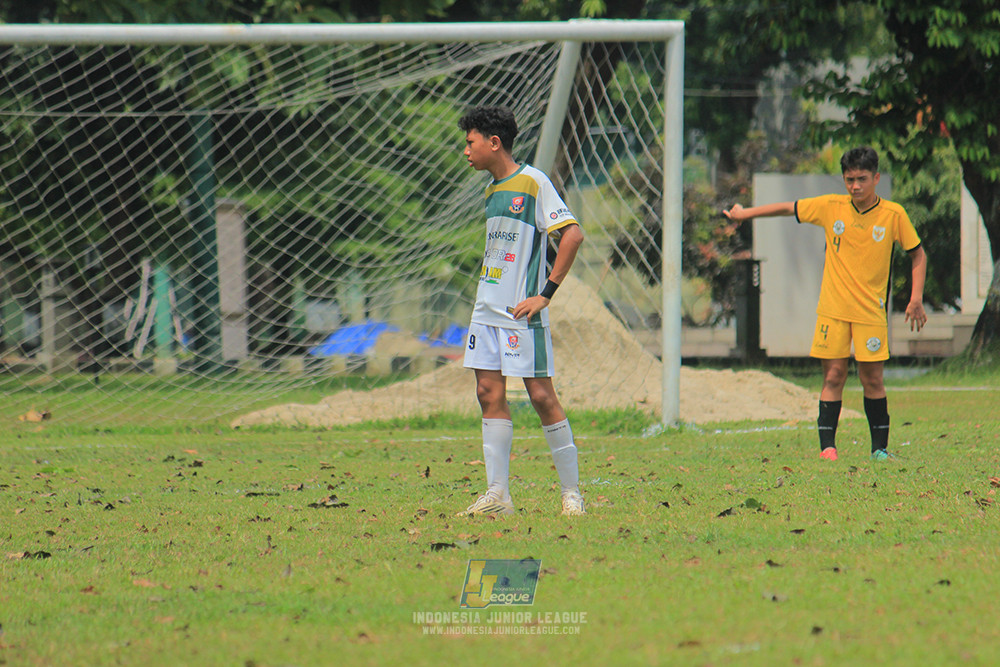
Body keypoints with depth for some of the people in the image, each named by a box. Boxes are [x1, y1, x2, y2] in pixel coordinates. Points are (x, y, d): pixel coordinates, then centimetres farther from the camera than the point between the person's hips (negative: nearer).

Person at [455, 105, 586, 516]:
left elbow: (572, 234, -16)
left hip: (522, 312, -8)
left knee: (541, 396, -6)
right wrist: (489, 288, 14)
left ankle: (571, 493, 2)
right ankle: (498, 494, 3)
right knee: (490, 393, 2)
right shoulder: (491, 189, 15)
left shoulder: (533, 182, -10)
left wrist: (546, 293, -16)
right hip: (488, 308, 8)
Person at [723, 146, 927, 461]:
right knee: (833, 376, -4)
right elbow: (788, 208, 12)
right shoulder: (831, 207, -1)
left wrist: (916, 299, -1)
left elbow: (917, 254, 7)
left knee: (872, 379, -1)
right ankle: (827, 447, -4)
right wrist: (744, 214, 19)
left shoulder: (893, 215, -4)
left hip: (871, 311, -1)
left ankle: (880, 447, 9)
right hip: (833, 309, 1)